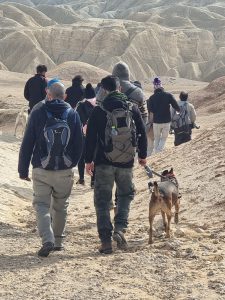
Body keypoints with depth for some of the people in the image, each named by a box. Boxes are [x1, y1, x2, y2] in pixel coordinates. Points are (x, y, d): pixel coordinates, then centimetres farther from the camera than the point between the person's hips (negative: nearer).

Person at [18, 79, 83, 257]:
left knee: (42, 205, 3)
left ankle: (48, 240, -14)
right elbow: (79, 144, 5)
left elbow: (27, 143, -5)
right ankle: (58, 241, 24)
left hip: (41, 170, -2)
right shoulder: (73, 114, 0)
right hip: (65, 171, 2)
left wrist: (23, 169, 2)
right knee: (60, 206, 16)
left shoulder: (38, 112, -5)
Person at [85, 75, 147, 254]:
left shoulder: (99, 111, -6)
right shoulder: (133, 109, 0)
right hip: (126, 163, 2)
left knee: (103, 201, 6)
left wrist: (88, 160, 7)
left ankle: (106, 240, 3)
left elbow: (90, 137, -4)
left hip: (104, 162, -2)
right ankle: (120, 228, 3)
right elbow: (142, 133, 7)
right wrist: (142, 155, 20)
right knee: (126, 194, 22)